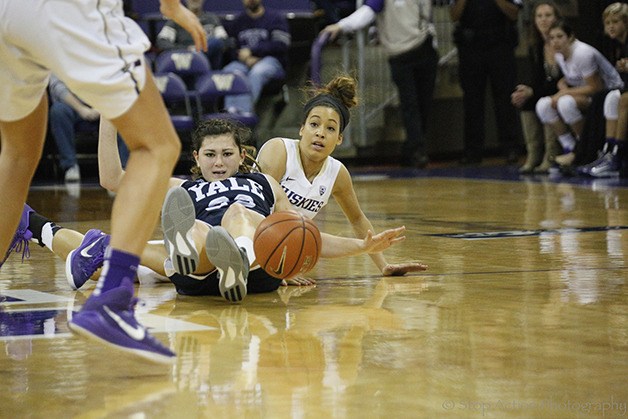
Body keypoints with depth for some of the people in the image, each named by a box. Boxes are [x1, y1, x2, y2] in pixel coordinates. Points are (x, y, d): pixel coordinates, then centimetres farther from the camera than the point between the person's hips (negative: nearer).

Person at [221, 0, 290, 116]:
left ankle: (244, 111, -51)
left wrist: (251, 51, -7)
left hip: (271, 60, -3)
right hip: (242, 62, 3)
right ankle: (232, 111, -49)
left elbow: (280, 45, -3)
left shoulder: (276, 18, 12)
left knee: (257, 72, -38)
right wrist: (245, 58, -11)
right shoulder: (237, 21, 21)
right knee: (229, 71, -32)